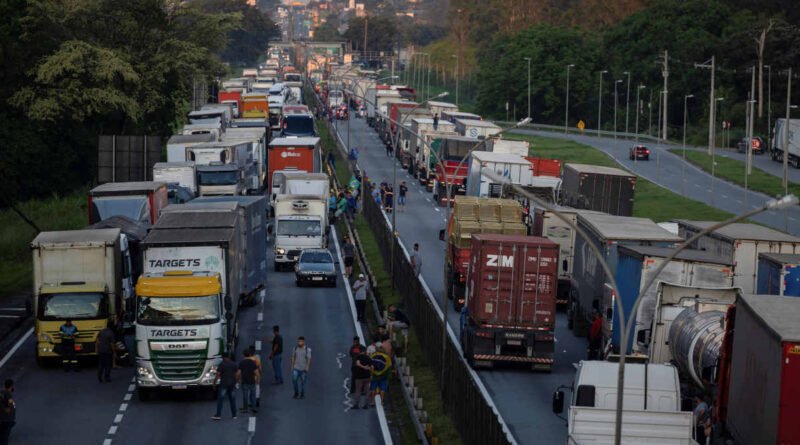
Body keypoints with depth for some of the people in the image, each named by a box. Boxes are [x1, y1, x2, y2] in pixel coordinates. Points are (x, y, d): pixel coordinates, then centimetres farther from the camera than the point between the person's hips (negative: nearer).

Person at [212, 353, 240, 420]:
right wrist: (236, 381, 14)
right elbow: (239, 373, 4)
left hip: (224, 384, -5)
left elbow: (218, 374, -9)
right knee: (232, 399, 9)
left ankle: (218, 415, -12)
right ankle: (234, 415, 10)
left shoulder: (222, 364, -6)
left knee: (220, 399, -5)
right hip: (232, 384, 5)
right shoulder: (234, 364, 7)